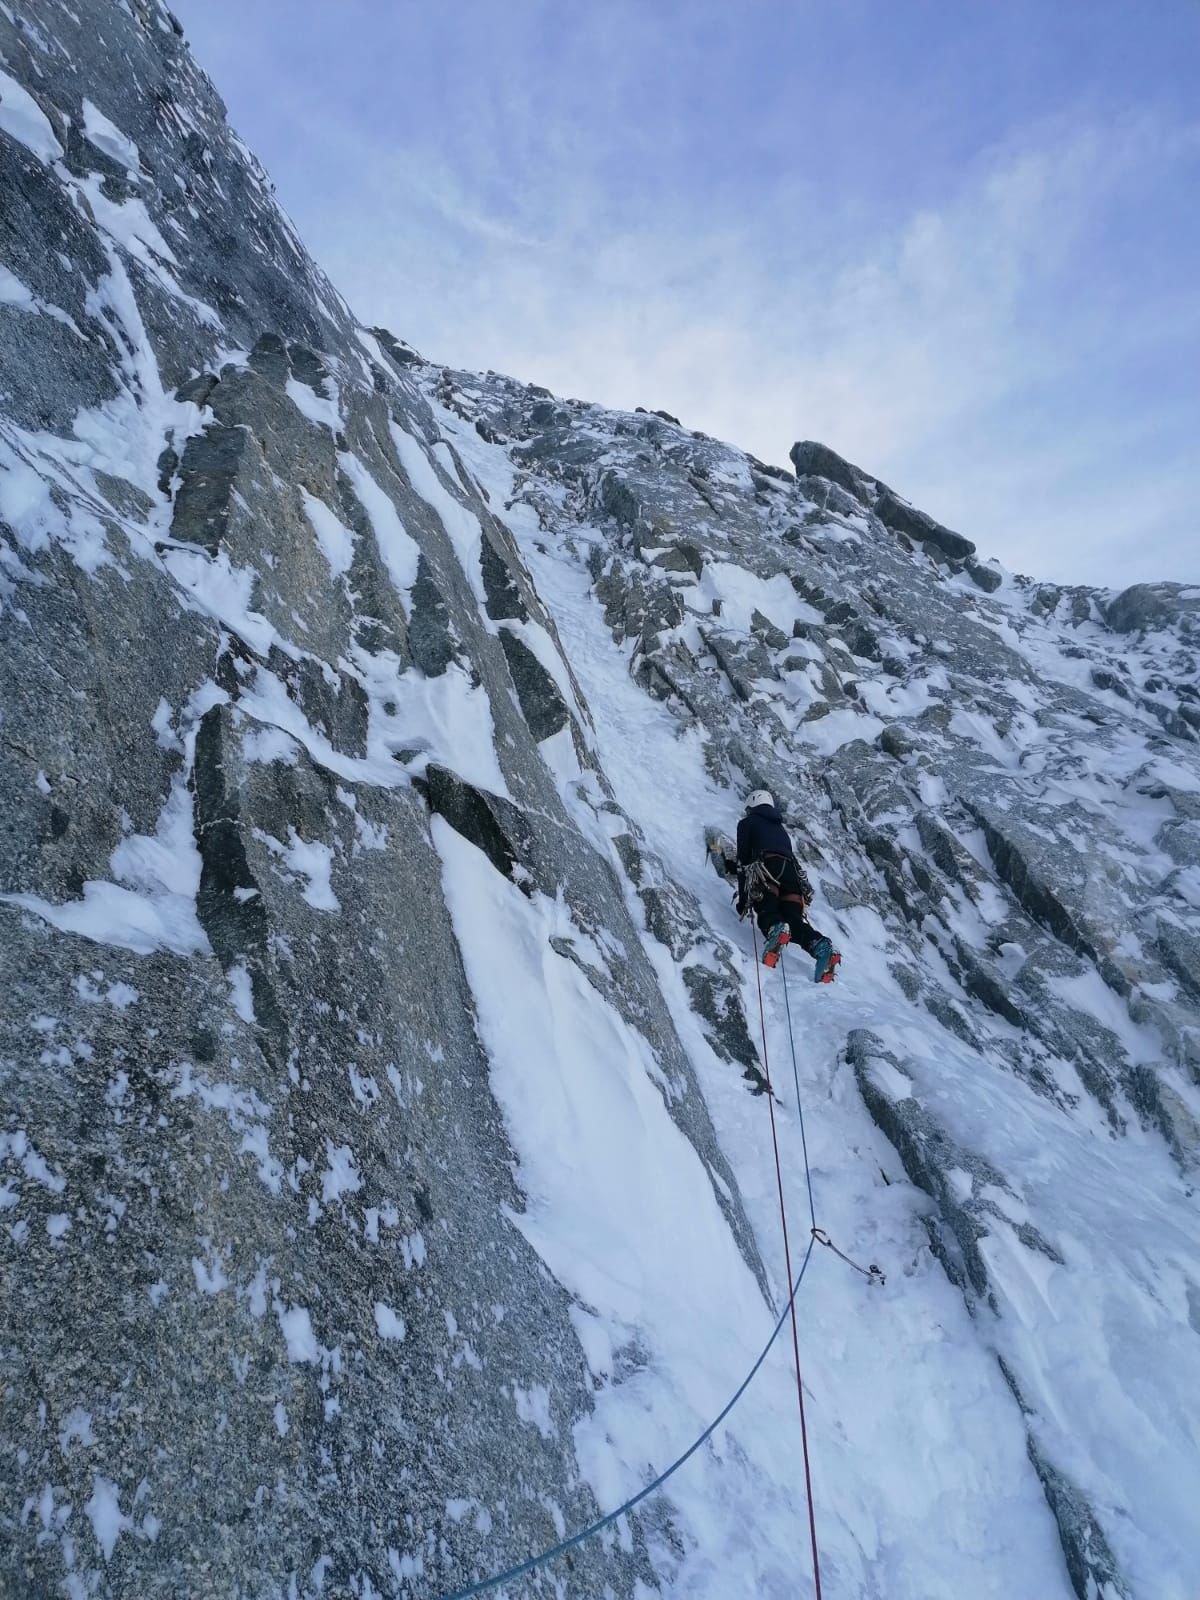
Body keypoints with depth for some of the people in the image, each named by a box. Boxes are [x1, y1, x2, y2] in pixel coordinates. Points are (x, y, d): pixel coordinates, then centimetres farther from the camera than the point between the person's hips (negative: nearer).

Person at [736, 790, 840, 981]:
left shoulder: (748, 822, 22)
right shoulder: (780, 828, 40)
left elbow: (743, 860, 12)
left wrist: (743, 900, 12)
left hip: (766, 867, -5)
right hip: (793, 871, 5)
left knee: (766, 910, -13)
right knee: (794, 918, -6)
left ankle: (775, 929, -47)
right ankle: (820, 946, -33)